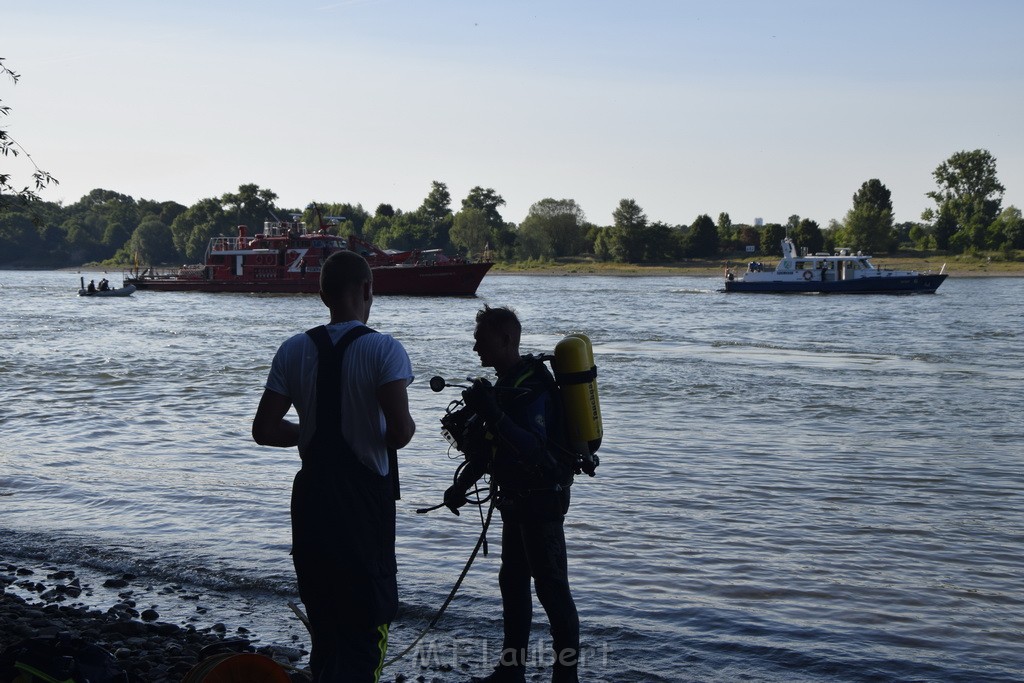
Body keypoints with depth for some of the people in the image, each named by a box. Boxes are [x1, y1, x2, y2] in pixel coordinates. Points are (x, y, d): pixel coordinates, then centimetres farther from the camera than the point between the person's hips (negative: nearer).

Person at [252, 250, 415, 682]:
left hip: (311, 496, 5)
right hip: (366, 500, -5)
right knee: (368, 627, 1)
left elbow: (264, 429, 0)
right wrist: (408, 429, 1)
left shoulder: (294, 351, 1)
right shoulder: (384, 349, -12)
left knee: (324, 625, 19)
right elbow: (399, 432, -22)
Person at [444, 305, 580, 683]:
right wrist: (461, 486, 16)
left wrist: (493, 414, -40)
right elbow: (489, 446, 20)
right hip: (518, 499, 10)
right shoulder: (507, 384, 12)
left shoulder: (531, 387, -20)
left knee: (551, 587, -6)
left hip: (541, 499, -10)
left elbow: (533, 449, -32)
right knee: (512, 581, 15)